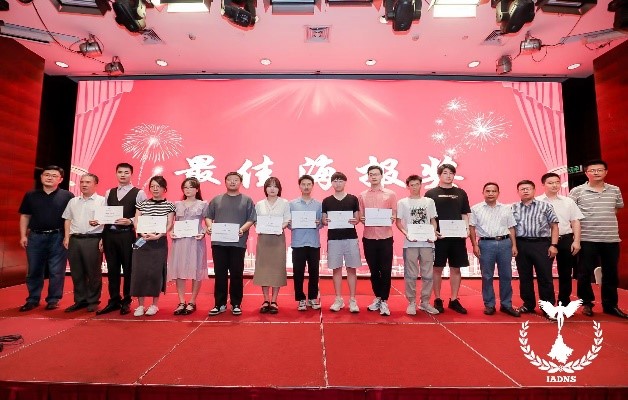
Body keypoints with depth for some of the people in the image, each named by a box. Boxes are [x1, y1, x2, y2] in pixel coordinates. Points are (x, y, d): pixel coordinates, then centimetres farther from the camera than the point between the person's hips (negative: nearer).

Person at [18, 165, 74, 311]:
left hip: (58, 237, -3)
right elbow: (25, 216, 13)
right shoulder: (31, 195, 9)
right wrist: (23, 236, 5)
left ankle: (53, 300, 13)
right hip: (35, 237, 3)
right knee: (34, 270, 11)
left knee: (56, 271, 3)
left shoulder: (67, 196, -1)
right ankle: (33, 300, 23)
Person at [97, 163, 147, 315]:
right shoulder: (109, 193, 15)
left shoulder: (139, 193, -1)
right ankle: (114, 301, 23)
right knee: (112, 269, 11)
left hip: (127, 235, -4)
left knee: (128, 269, 3)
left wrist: (130, 221, -21)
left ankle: (126, 302, 17)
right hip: (109, 234, 5)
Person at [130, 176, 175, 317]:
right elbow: (136, 223, 4)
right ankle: (140, 305, 13)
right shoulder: (142, 204, 9)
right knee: (139, 272, 0)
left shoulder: (169, 206, 3)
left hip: (160, 243, -2)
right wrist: (143, 234, -14)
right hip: (142, 241, 2)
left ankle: (155, 304, 15)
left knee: (156, 273, 0)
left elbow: (169, 225, -3)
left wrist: (158, 235, -19)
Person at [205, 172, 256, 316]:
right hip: (218, 242, 2)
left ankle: (236, 304, 16)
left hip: (238, 243, -2)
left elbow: (251, 220, 0)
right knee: (220, 274, 7)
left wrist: (242, 229, -16)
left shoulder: (247, 200, 7)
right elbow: (208, 216, 11)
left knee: (236, 274, 4)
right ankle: (220, 304, 17)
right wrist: (209, 226, -9)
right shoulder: (216, 200, 14)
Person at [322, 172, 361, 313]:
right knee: (336, 269, 6)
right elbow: (323, 221, 7)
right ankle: (338, 299, 17)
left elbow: (357, 219, 5)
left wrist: (355, 221, -16)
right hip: (333, 239, 1)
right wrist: (326, 222, -15)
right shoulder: (326, 201, 6)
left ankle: (352, 300, 13)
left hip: (351, 238, 0)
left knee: (351, 269, 4)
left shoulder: (353, 199, 4)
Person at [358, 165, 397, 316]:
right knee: (374, 270, 11)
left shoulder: (391, 194, 4)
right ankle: (377, 298, 26)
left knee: (385, 270, 1)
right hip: (368, 237, 2)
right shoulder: (362, 196, 8)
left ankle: (384, 301, 12)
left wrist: (392, 218, -17)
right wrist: (362, 219, -13)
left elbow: (394, 215, 5)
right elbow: (360, 216, 9)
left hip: (385, 237, -1)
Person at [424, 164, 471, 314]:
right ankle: (437, 300, 16)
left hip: (457, 237, 3)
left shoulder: (461, 193, 11)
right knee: (437, 268, 4)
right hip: (438, 236, -3)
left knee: (456, 268, 9)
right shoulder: (431, 193, 1)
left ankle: (454, 300, 22)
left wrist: (466, 229, -4)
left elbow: (465, 215, 12)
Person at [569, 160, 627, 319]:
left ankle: (610, 305, 25)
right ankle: (587, 303, 20)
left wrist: (606, 221, 13)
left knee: (611, 273, 11)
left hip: (611, 239, 4)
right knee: (585, 273, 3)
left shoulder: (615, 190, 7)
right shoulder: (577, 191, -5)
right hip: (587, 239, -3)